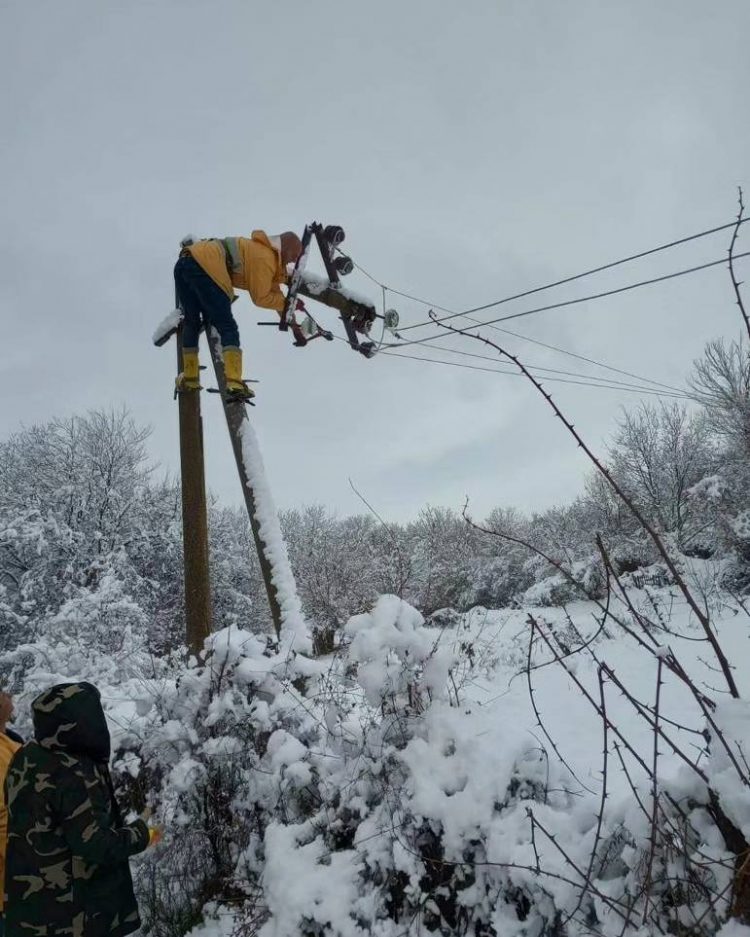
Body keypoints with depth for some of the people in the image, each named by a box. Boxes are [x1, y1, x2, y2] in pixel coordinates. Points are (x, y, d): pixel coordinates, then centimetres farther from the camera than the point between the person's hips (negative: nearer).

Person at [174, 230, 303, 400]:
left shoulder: (257, 250, 27)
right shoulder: (266, 258, -1)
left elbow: (272, 289, 32)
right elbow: (260, 297, 0)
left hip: (183, 263, 10)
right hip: (204, 268, -9)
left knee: (191, 322, 19)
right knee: (228, 328, -8)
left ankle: (189, 378, 24)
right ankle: (234, 383, -19)